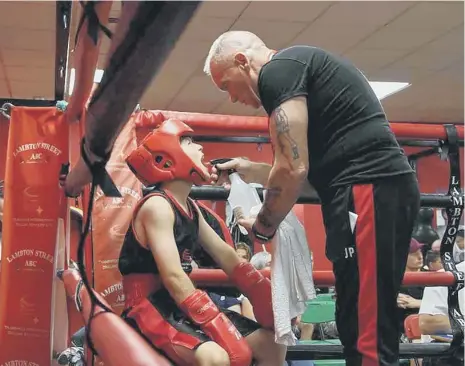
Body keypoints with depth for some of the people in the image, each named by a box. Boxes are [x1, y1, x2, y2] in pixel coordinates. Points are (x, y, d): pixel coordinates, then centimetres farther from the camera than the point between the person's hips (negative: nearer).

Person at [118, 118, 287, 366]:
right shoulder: (157, 206, -16)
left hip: (182, 306, 9)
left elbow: (226, 256, 12)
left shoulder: (191, 208, 12)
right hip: (151, 309, -9)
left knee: (271, 344, 3)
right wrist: (221, 330, -31)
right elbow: (173, 277, -26)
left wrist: (268, 300, 0)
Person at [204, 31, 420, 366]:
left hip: (369, 190, -10)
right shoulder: (301, 67, 27)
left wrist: (262, 228, 4)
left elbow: (292, 170, -12)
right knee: (362, 331, 12)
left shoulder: (277, 71, -3)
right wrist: (252, 172, 26)